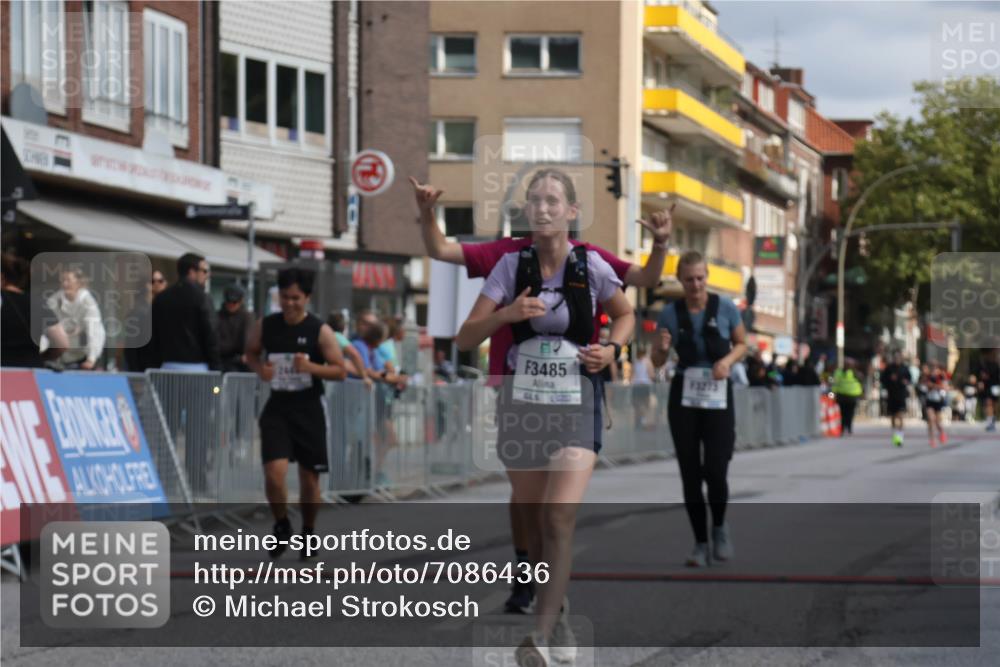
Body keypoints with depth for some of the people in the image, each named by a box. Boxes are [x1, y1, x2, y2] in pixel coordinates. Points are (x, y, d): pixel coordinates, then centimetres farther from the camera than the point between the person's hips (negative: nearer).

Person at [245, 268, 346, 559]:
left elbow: (340, 371, -5)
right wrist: (260, 368, -6)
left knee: (309, 477, 7)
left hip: (309, 407, -1)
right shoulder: (265, 326, 0)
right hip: (277, 407, 1)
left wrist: (310, 367, -22)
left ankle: (308, 532, 28)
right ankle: (282, 525, 11)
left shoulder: (320, 331, -7)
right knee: (274, 472, -14)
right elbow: (251, 353, 17)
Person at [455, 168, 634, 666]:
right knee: (533, 523, 11)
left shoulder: (590, 266, -4)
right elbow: (465, 339, -4)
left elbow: (625, 314, 16)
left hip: (576, 406, -2)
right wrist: (507, 313, -22)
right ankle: (558, 613, 33)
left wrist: (611, 349, -4)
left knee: (560, 521, -17)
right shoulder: (512, 265, -2)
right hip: (520, 404, 2)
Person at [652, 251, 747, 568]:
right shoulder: (670, 313, 0)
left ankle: (719, 526, 16)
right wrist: (662, 348, -16)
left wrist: (728, 360, -11)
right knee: (690, 474, 0)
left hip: (718, 398, -1)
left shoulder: (725, 308, -3)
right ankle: (701, 543, 12)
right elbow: (657, 361, 8)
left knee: (716, 471, -13)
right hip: (683, 398, 2)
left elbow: (742, 344, 10)